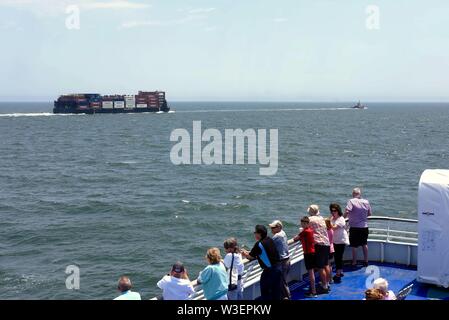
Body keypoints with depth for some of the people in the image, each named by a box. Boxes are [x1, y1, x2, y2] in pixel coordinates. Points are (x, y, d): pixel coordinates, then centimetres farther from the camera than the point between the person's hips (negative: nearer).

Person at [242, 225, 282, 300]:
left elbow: (251, 257, -6)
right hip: (278, 268, 8)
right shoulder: (270, 240, 6)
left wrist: (244, 253, 16)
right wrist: (248, 252, 21)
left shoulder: (259, 244, -17)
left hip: (269, 270, -8)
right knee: (275, 291, 19)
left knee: (265, 291, 7)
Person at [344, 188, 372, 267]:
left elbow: (347, 211, -24)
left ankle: (354, 262, 12)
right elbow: (369, 213, 10)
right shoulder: (366, 202, 2)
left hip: (354, 227, -5)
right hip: (364, 227, 5)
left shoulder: (351, 201, -12)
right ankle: (366, 261, 28)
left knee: (354, 245, 5)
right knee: (364, 244, 20)